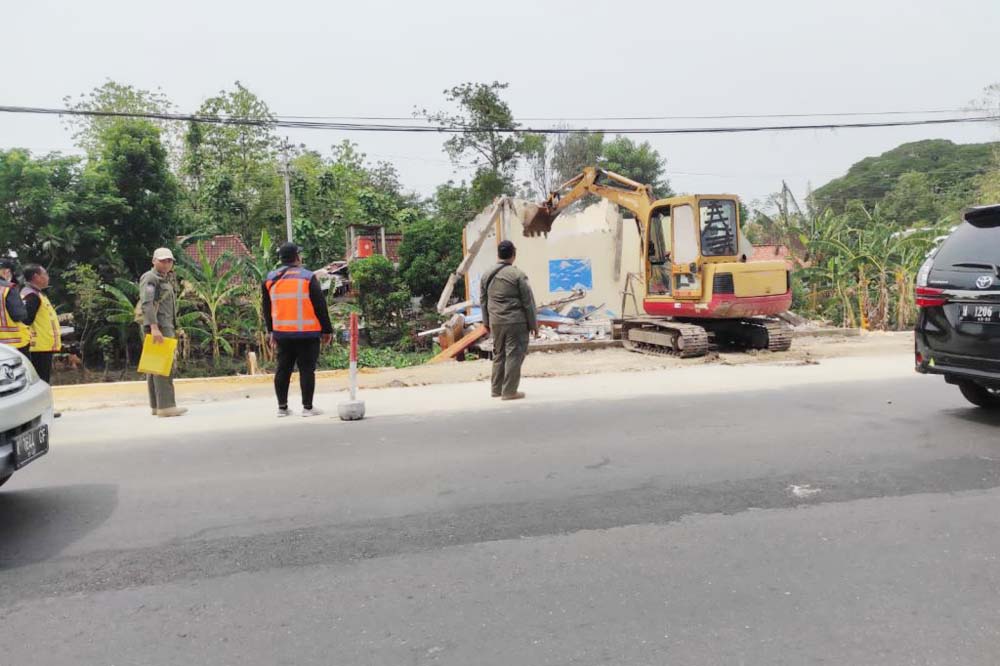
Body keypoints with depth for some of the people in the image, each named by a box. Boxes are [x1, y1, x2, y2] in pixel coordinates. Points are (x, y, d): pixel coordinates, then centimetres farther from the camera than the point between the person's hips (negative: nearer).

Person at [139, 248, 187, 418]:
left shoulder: (165, 280, 23)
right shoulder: (149, 278, -7)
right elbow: (146, 304, -20)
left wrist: (173, 329, 20)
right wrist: (154, 327, -30)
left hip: (166, 327, 10)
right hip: (158, 327, -10)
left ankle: (156, 406, 12)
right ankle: (166, 406, -16)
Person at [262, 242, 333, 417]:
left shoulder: (270, 280, 7)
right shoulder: (308, 278, -7)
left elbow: (267, 309, 14)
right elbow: (320, 307, -7)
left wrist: (271, 331, 22)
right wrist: (327, 330, 0)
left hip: (282, 333, 5)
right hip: (307, 333, -5)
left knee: (283, 369, 12)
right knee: (307, 369, 0)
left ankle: (282, 407, 16)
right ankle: (307, 407, 3)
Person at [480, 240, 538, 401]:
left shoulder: (487, 275, 8)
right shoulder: (518, 274, -9)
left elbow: (483, 300, 13)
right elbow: (528, 301, -8)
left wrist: (486, 322, 21)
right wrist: (533, 323, 0)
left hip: (496, 322, 6)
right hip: (516, 322, -6)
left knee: (498, 355, 16)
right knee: (514, 355, 0)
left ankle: (496, 389, 22)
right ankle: (509, 391, 1)